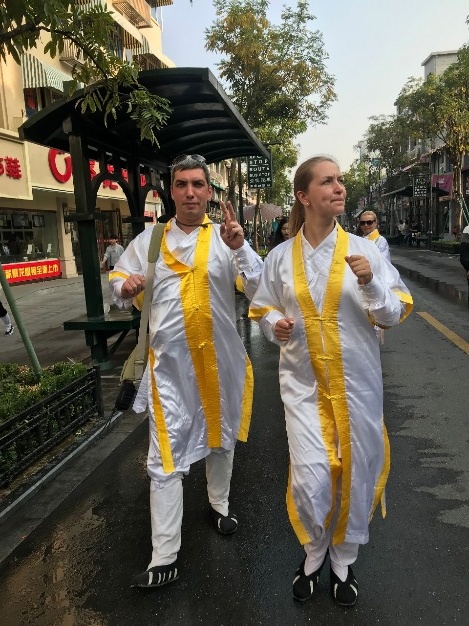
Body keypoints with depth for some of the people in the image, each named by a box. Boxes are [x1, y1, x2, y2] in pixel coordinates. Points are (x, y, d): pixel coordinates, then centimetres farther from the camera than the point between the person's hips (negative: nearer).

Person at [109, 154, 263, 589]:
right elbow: (118, 280, 11)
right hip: (170, 362, 0)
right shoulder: (148, 240, 3)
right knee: (166, 457, 1)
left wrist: (240, 248, -27)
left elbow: (259, 290, -12)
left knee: (219, 437, 21)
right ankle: (164, 558, 14)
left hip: (219, 358, 1)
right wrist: (124, 285, -12)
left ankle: (219, 504, 47)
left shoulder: (226, 238, -3)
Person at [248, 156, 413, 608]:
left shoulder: (363, 249, -4)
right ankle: (313, 555, 32)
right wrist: (275, 325, -10)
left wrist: (371, 283, -21)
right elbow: (262, 309, 12)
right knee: (310, 478, -3)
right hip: (303, 384, 0)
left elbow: (394, 314, -3)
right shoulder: (280, 257, -1)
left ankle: (344, 561, 40)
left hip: (357, 383, 1)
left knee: (354, 475, 11)